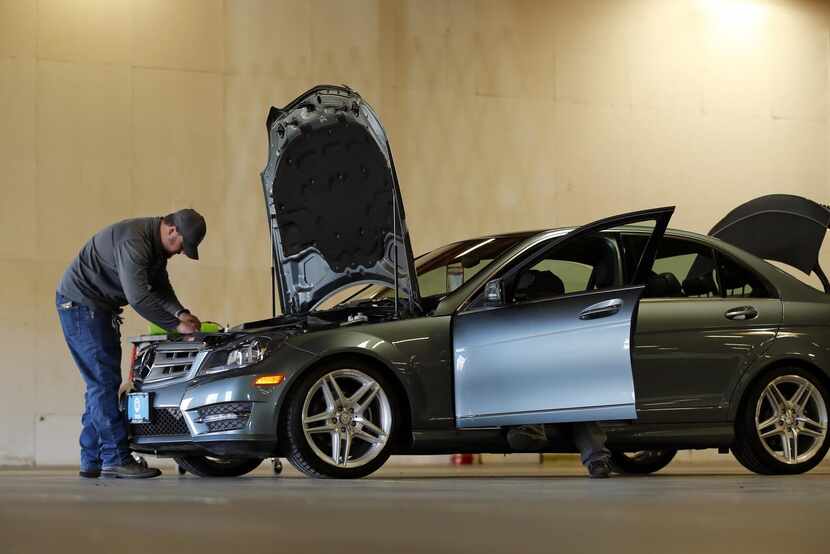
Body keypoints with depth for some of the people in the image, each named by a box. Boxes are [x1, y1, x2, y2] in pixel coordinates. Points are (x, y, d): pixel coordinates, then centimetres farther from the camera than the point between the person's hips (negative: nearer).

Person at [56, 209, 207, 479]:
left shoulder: (157, 244, 7)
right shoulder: (133, 241, -26)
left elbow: (161, 287, 15)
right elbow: (138, 296, -32)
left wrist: (181, 312, -3)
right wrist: (176, 325, -27)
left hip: (99, 307, 11)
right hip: (79, 303, -11)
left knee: (101, 384, 9)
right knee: (105, 382, -14)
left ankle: (92, 461, 12)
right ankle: (116, 459, -15)